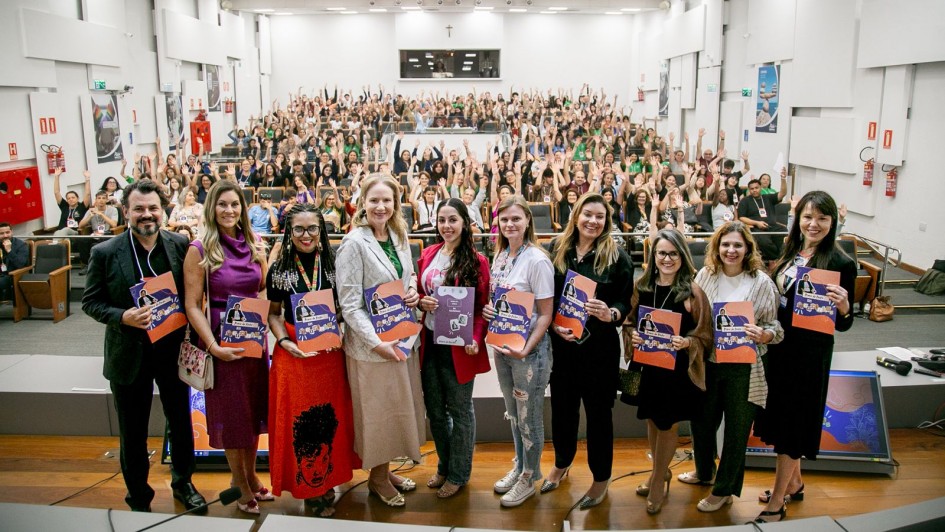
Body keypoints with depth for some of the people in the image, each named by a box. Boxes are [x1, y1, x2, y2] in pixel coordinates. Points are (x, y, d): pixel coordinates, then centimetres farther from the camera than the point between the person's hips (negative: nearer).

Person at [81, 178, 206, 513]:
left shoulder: (180, 245, -5)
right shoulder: (105, 253, -10)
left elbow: (191, 293, 3)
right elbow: (90, 301, -4)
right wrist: (123, 317, -22)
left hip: (173, 350, 2)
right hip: (129, 356, -1)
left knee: (181, 422, 18)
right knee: (133, 433, 14)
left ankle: (182, 482, 41)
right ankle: (138, 498, 34)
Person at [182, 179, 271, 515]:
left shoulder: (253, 244, 4)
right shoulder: (200, 249, -10)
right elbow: (192, 305, -11)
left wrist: (262, 260, -4)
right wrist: (213, 346, -18)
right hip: (222, 340, -4)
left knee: (254, 409, 15)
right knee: (231, 413, 9)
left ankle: (251, 477, 35)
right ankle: (242, 487, 28)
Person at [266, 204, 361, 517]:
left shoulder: (333, 265, 1)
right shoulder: (279, 269, 1)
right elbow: (274, 313, 6)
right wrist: (285, 341, -10)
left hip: (330, 353, 1)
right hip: (293, 354, 0)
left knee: (331, 418, 7)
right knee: (297, 420, 4)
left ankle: (327, 483, 25)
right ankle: (307, 486, 20)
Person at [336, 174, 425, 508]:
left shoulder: (399, 236, 5)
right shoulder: (354, 243, -15)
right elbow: (349, 304, -18)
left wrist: (413, 289, -3)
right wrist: (376, 343, -24)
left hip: (402, 337, 7)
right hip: (372, 343, -7)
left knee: (399, 407, 16)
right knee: (379, 411, 8)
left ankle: (385, 469, 36)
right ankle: (377, 477, 29)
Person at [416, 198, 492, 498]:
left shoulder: (476, 261, -9)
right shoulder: (428, 255, 6)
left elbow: (482, 307, -9)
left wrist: (475, 339, -23)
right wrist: (421, 302, -7)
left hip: (459, 346, -5)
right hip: (430, 342, 5)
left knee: (460, 410, 9)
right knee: (434, 409, 16)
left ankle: (458, 473, 26)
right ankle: (444, 465, 36)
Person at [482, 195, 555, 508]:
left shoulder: (537, 260, -17)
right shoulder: (500, 256, 4)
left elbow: (545, 315, -16)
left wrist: (525, 350, -23)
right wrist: (485, 309, -6)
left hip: (529, 349, -6)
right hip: (501, 345, 7)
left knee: (529, 417, 9)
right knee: (513, 413, 21)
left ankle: (529, 478, 27)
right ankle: (519, 466, 39)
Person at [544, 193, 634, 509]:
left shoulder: (617, 256, -5)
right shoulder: (558, 251, 2)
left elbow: (625, 302, -4)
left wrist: (610, 314, -25)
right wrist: (554, 324, -12)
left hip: (600, 345, -3)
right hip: (561, 343, 3)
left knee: (598, 410, 9)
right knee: (562, 406, 15)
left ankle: (601, 477, 28)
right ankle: (562, 463, 40)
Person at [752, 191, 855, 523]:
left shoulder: (840, 263, -15)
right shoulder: (791, 252, 4)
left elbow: (843, 324, -13)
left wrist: (844, 307, -33)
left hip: (810, 354, -7)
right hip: (779, 346, 7)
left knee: (792, 422, 3)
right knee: (782, 416, 19)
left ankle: (776, 505, 16)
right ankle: (793, 483, 40)